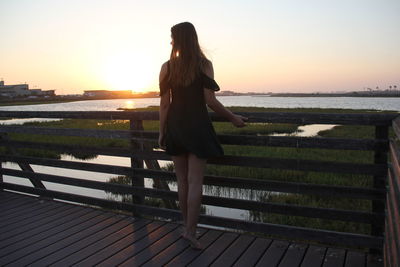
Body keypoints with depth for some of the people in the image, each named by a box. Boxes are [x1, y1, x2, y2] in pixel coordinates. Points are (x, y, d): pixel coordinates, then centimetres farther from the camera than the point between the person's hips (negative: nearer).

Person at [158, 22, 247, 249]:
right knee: (195, 181, 1)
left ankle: (187, 227, 25)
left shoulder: (167, 67, 0)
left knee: (182, 180, 13)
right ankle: (190, 231, 1)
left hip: (175, 126, 3)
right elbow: (210, 101, -10)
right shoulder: (204, 65, -5)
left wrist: (162, 132, 7)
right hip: (197, 126, -3)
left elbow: (164, 103, -1)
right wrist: (233, 118, 2)